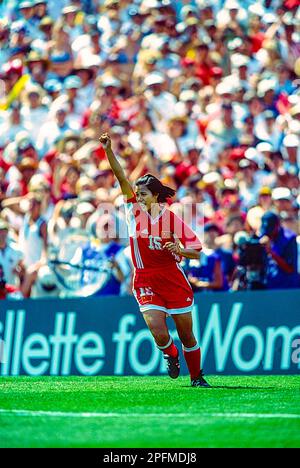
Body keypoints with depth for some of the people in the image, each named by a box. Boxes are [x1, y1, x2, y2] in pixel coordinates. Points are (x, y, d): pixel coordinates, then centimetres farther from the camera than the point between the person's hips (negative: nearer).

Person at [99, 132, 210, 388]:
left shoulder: (172, 219, -5)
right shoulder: (135, 211, 0)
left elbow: (197, 252, 0)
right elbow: (121, 177, -8)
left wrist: (179, 249, -20)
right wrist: (108, 150, -16)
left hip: (174, 279, -1)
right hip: (146, 282, 1)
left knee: (186, 334, 5)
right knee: (159, 333, -16)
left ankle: (197, 376, 26)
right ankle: (171, 355, 19)